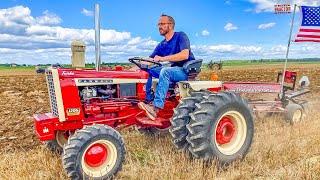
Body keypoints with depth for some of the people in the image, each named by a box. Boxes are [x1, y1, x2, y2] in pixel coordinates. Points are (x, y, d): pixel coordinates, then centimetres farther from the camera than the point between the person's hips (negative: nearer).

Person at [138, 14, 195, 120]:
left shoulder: (180, 36, -7)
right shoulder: (162, 45, 12)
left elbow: (185, 55, -24)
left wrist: (163, 58, -28)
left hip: (187, 71, -7)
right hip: (173, 70, 7)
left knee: (165, 71, -34)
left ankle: (156, 108, -40)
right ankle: (148, 100, -9)